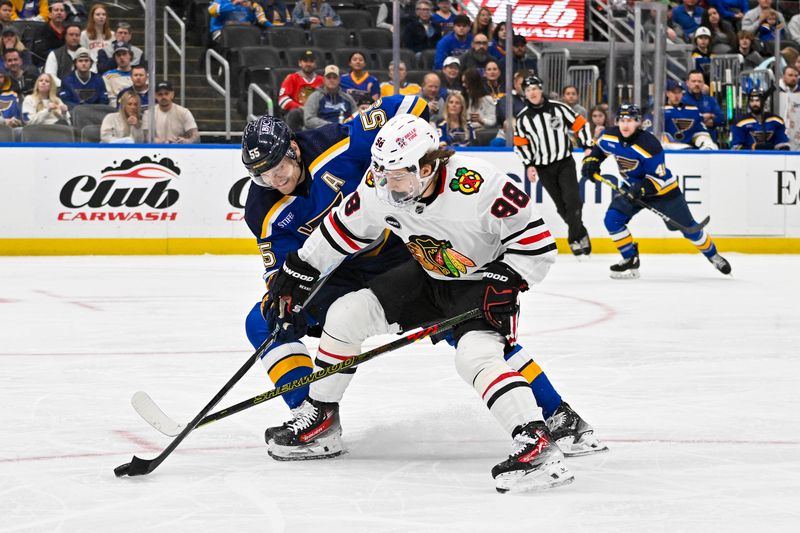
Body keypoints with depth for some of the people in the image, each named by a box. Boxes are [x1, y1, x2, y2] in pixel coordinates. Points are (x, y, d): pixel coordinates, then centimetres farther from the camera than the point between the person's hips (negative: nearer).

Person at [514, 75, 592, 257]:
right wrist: (529, 165, -2)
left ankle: (575, 238, -4)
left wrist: (588, 147, -5)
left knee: (572, 200, -14)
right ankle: (581, 234, 18)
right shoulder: (522, 118, 0)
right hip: (543, 168, 2)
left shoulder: (559, 109, -5)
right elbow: (520, 144, 6)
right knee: (562, 206, 3)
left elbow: (579, 124, 1)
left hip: (565, 162, -2)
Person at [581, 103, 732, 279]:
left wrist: (642, 189, -43)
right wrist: (590, 162, -12)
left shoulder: (649, 145, -31)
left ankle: (713, 255, 27)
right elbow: (597, 150, 8)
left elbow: (658, 179, -27)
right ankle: (630, 261, -2)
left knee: (687, 226, 3)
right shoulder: (610, 137, -15)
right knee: (612, 219, -15)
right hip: (633, 187, 5)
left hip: (663, 188, -5)